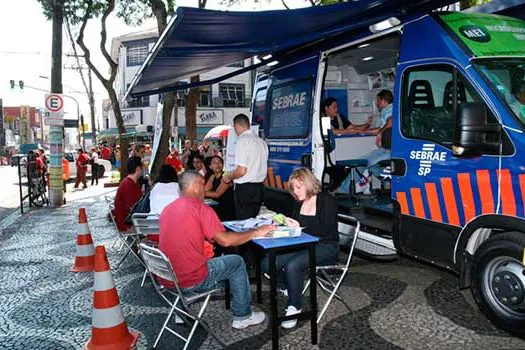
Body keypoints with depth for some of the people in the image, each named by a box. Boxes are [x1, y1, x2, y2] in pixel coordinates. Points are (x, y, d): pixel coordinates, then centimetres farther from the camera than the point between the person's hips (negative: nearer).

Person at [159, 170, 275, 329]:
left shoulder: (167, 209, 8)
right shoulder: (201, 208, -14)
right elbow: (225, 240, -21)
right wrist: (255, 233, -8)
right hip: (191, 282, -8)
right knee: (237, 262, 13)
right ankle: (242, 316, 22)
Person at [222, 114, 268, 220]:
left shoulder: (242, 141, -14)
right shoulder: (261, 141, 9)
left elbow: (241, 170, -19)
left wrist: (228, 178, -1)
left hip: (245, 188, -8)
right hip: (259, 187, 8)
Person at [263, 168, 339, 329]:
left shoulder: (327, 200, -9)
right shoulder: (299, 202, 12)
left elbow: (326, 231, -18)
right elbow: (293, 223, 19)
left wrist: (299, 227, -21)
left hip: (325, 248, -7)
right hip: (304, 246, 7)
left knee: (292, 266, -33)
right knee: (268, 263, -15)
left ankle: (294, 308, -13)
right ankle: (291, 289, 8)